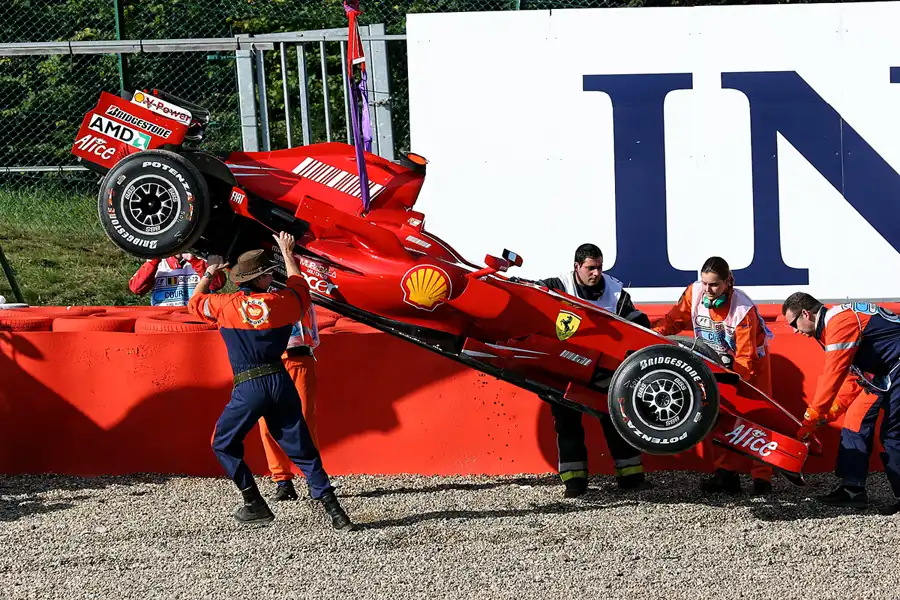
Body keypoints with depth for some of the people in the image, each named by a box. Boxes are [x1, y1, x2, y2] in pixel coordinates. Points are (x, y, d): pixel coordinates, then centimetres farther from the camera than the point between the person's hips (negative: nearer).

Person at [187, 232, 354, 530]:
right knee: (301, 449, 6)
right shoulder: (279, 302, 3)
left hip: (248, 387, -3)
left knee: (224, 445, 16)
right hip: (280, 382, 3)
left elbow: (194, 302, 19)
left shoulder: (226, 304, -2)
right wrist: (287, 252, 39)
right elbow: (298, 286, 27)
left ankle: (255, 505, 9)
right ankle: (333, 510, -4)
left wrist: (209, 273, 34)